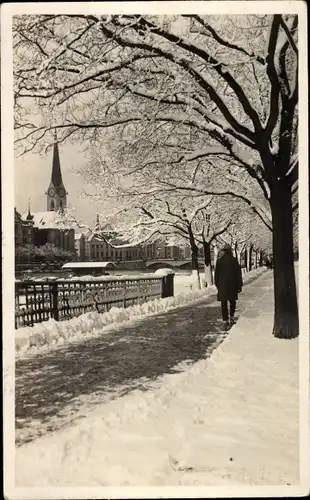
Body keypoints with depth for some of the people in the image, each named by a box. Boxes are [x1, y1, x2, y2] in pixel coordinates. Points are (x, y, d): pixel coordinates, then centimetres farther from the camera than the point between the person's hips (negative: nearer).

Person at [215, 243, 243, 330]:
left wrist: (217, 284, 15)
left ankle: (226, 322, -1)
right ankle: (232, 318, 25)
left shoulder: (219, 260, -1)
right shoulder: (234, 260, -4)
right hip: (232, 285, 0)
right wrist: (240, 285, 2)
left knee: (224, 304, 3)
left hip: (222, 285, 0)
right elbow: (238, 273, -4)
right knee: (232, 301, 19)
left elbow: (216, 274, 4)